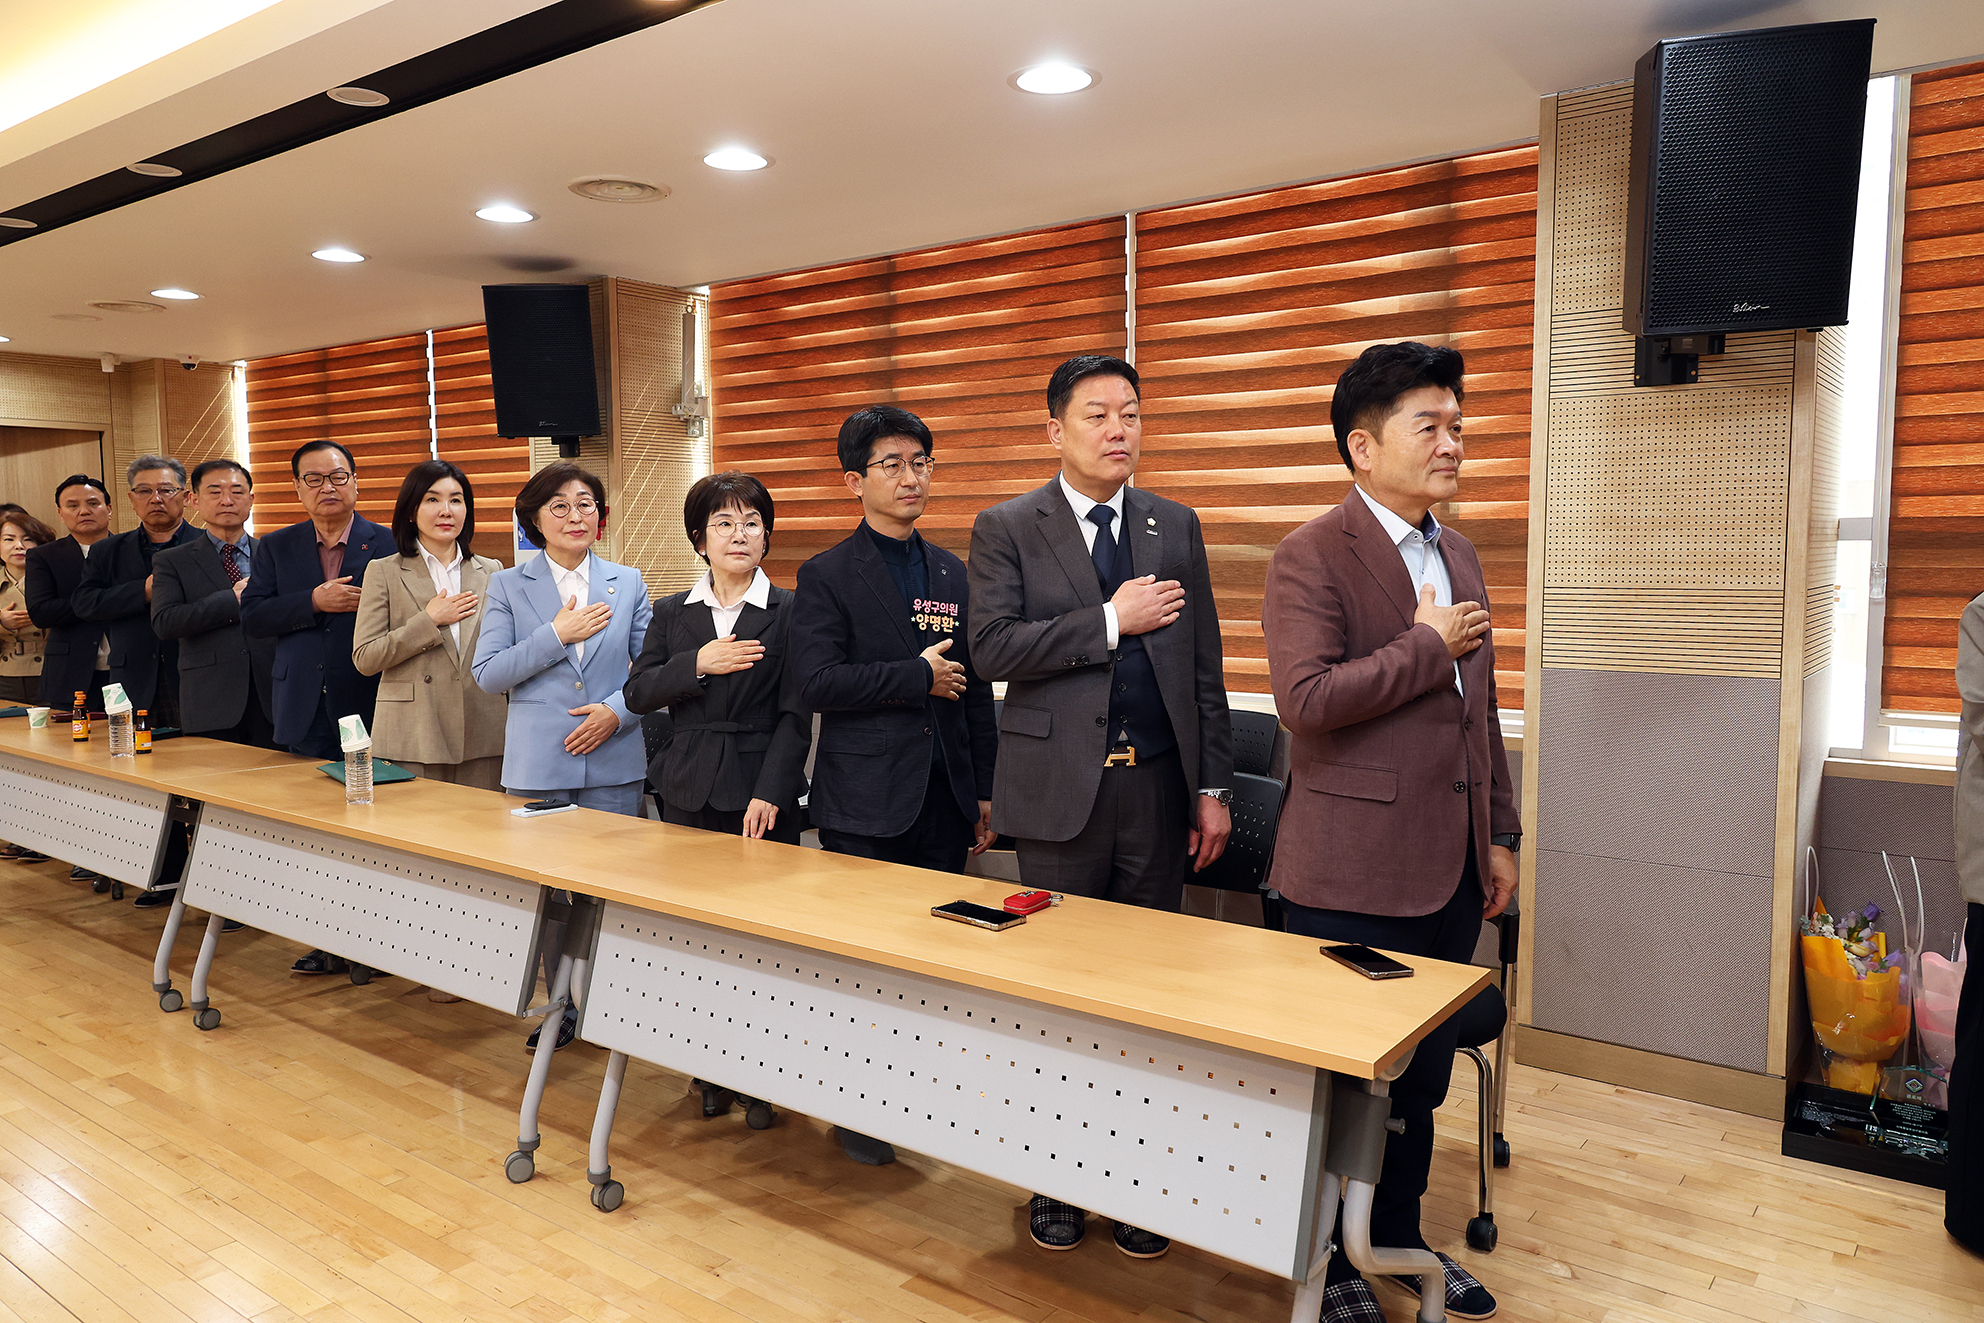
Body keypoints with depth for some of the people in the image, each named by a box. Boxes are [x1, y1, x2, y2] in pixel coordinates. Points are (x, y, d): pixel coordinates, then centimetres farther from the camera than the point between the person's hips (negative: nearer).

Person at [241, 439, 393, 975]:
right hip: (306, 711, 3)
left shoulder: (390, 545, 0)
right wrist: (316, 601, -12)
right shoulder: (276, 548, 10)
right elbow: (251, 618, -1)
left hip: (370, 706, -3)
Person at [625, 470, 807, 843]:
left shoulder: (790, 612, -1)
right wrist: (695, 665, -11)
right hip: (686, 794, 3)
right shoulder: (670, 613, 11)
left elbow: (795, 716, -5)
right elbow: (636, 695, 5)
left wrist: (770, 794, -14)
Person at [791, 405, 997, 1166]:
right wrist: (917, 677, -13)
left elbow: (975, 690, 14)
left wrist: (984, 791, 13)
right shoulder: (828, 576, -2)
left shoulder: (953, 574, 13)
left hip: (944, 797, 5)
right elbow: (818, 683, -15)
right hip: (867, 800, -4)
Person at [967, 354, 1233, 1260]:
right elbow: (994, 647, -13)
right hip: (1061, 788, -2)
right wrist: (1112, 620, -15)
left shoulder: (1176, 528, 9)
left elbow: (1204, 667, 8)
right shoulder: (1007, 529, 0)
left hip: (1159, 788, 3)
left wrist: (1214, 787, 4)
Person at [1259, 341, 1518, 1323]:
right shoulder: (1313, 556, -12)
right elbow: (1306, 698, -24)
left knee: (1422, 1071, 19)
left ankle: (1396, 1234, 39)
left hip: (1450, 871, 8)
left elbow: (1481, 713, 18)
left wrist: (1499, 836, 16)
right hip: (1356, 872, -7)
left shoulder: (1460, 557, 13)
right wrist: (1425, 645, -15)